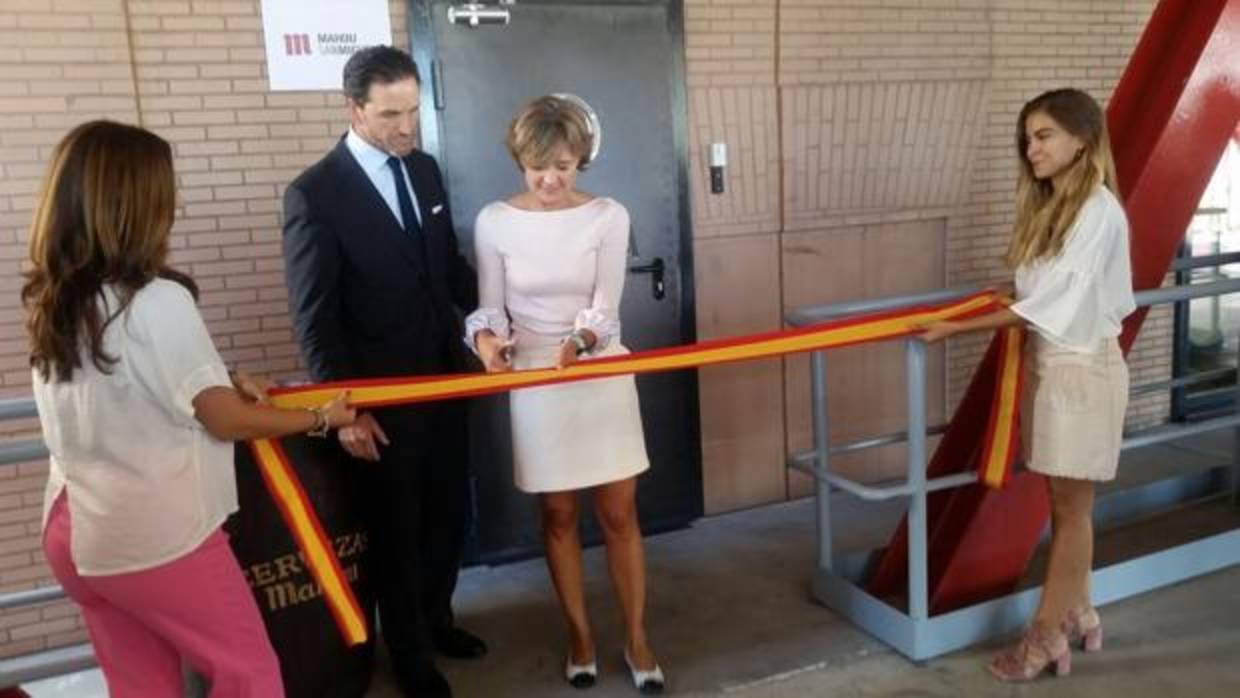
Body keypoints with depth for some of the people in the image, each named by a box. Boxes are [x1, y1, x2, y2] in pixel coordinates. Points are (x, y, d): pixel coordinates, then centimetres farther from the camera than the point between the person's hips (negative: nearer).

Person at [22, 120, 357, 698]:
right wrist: (322, 417, -2)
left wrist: (225, 383, 8)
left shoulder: (47, 303, 2)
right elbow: (226, 421, -15)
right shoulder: (157, 301, -21)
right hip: (156, 537, -8)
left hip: (71, 531, 8)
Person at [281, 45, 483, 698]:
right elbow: (314, 317, -14)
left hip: (443, 378, 6)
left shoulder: (424, 169, 6)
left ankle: (435, 617, 42)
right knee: (397, 529, 11)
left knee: (447, 513, 18)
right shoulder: (315, 193, -13)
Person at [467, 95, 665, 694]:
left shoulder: (608, 216, -6)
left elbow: (605, 308, -10)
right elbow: (490, 308, -1)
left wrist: (576, 344, -30)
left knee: (619, 515, 6)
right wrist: (486, 338, -23)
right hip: (535, 382, 1)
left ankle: (637, 639, 22)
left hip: (602, 375, 0)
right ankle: (579, 635, 28)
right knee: (559, 516, 11)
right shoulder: (494, 222, -5)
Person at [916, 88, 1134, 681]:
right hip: (1046, 363, 8)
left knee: (1071, 506, 2)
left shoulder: (1098, 210, -15)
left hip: (1082, 366, -8)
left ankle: (1046, 636, 11)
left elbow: (1050, 302, -20)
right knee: (1061, 504, 14)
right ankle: (1077, 617, 28)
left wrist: (956, 328, -21)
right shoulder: (1048, 207, 11)